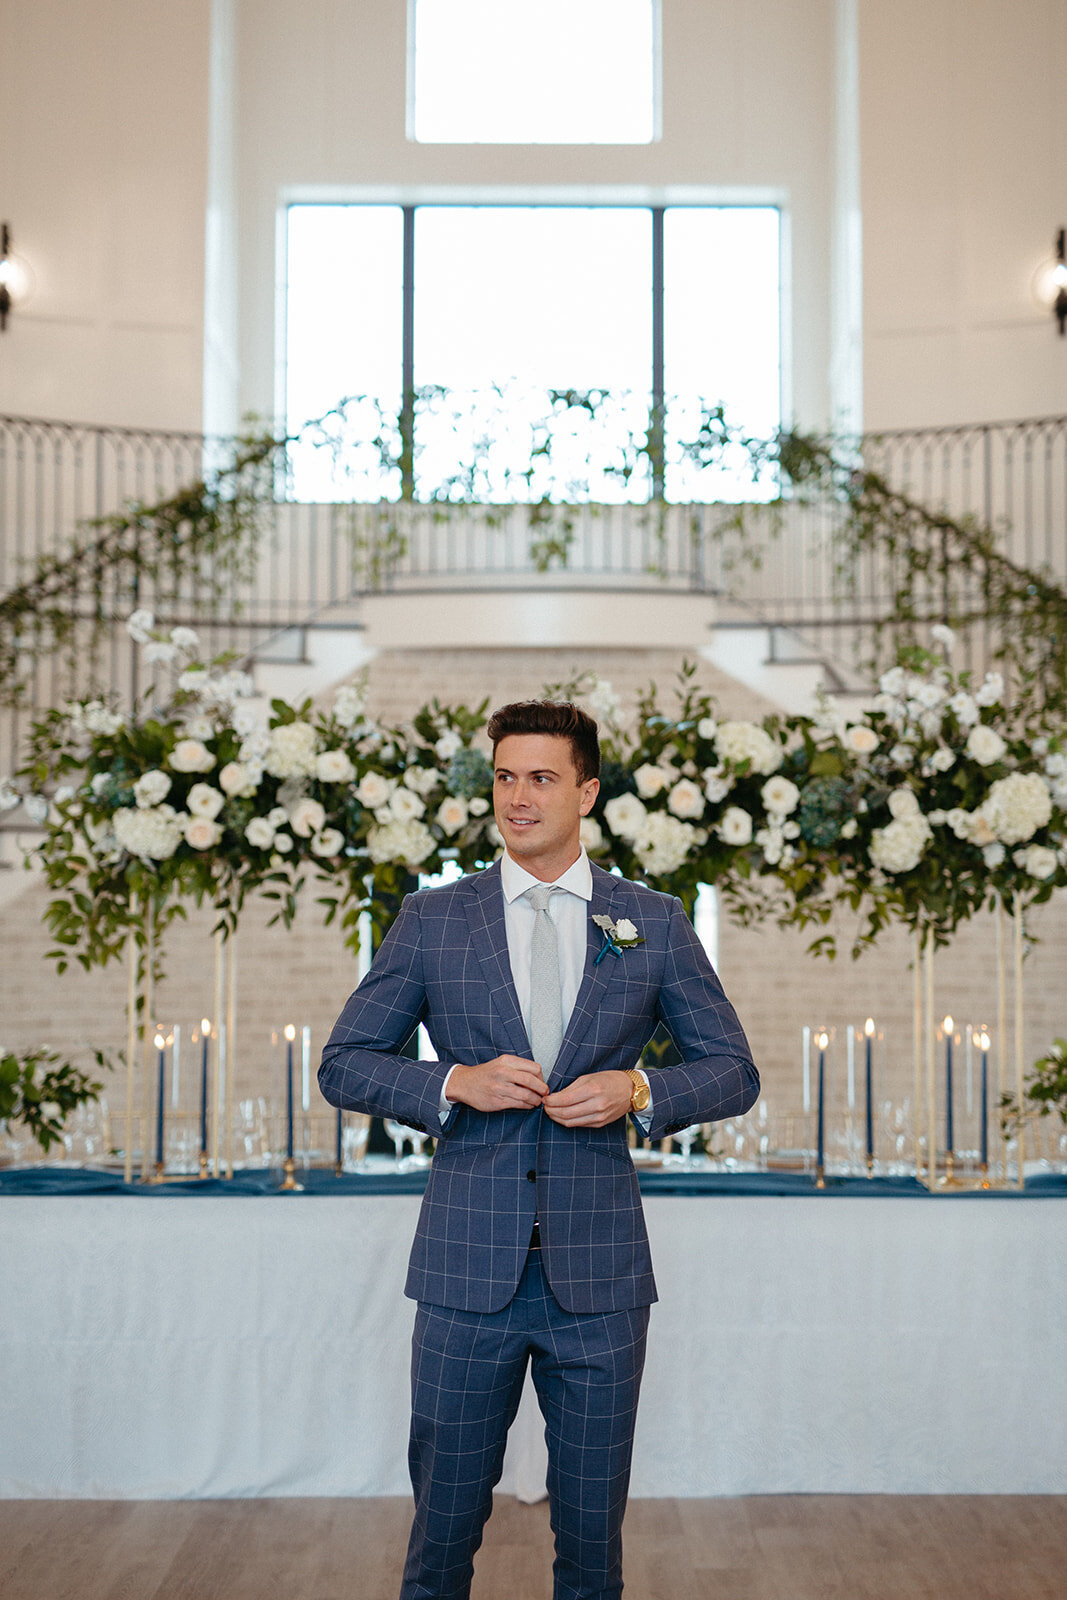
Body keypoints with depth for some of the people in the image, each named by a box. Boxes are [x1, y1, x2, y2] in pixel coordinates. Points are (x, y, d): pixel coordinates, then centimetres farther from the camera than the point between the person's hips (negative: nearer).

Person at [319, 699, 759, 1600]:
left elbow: (733, 1071, 9)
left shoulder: (654, 924, 5)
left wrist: (638, 1091, -10)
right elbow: (345, 1065, 7)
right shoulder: (431, 922, 4)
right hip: (468, 1267, 0)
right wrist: (455, 1082, -11)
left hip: (599, 1273, 1)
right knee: (445, 1518, 8)